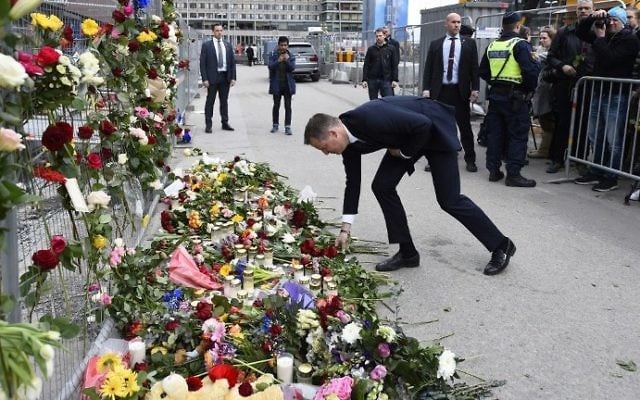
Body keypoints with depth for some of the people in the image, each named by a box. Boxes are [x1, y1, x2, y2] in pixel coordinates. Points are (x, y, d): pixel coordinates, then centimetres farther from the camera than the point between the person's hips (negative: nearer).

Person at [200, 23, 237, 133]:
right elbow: (202, 63, -5)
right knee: (210, 101, 2)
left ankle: (225, 123, 18)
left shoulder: (228, 45, 10)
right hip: (212, 77, -4)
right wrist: (205, 79, -12)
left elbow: (232, 62, 10)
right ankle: (208, 125, 7)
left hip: (225, 77, 4)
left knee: (224, 101, 10)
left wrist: (233, 77, 2)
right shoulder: (206, 45, -2)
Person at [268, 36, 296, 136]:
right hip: (276, 84, 0)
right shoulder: (273, 55, 2)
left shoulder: (291, 56, 4)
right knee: (276, 105, 10)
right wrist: (278, 61, -24)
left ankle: (287, 127, 2)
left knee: (288, 106, 0)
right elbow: (270, 66, -10)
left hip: (288, 84, 0)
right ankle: (275, 125, 22)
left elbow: (292, 68, -8)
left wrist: (287, 60, -23)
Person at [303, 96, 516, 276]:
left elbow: (423, 125, -33)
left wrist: (404, 153, -16)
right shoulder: (348, 140, -8)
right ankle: (407, 251, 8)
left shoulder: (370, 118, -36)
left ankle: (501, 245, 13)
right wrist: (345, 229, 0)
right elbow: (353, 181, 0)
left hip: (434, 128, -8)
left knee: (449, 200, -5)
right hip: (406, 137, 8)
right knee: (382, 186, -3)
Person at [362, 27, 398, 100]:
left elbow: (394, 66, 3)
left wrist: (395, 80, -5)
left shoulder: (391, 49, 5)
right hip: (372, 80, 1)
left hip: (386, 80, -1)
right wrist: (364, 80, -3)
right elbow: (366, 66, 5)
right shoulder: (371, 49, 7)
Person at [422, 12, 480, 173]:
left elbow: (474, 67, 2)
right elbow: (428, 68, 6)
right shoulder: (435, 44, 9)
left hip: (460, 91, -1)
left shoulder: (469, 43, 6)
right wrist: (426, 89, -5)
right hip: (439, 91, 1)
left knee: (465, 127, 5)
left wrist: (475, 89, -7)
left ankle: (470, 160, 14)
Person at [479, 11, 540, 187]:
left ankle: (493, 170, 16)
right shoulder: (520, 44, -12)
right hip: (515, 96, -6)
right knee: (518, 135, -1)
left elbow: (483, 71, 13)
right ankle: (513, 174, -2)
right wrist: (530, 88, -2)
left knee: (495, 133, 11)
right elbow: (530, 70, -19)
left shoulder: (492, 45, 8)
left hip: (496, 95, 6)